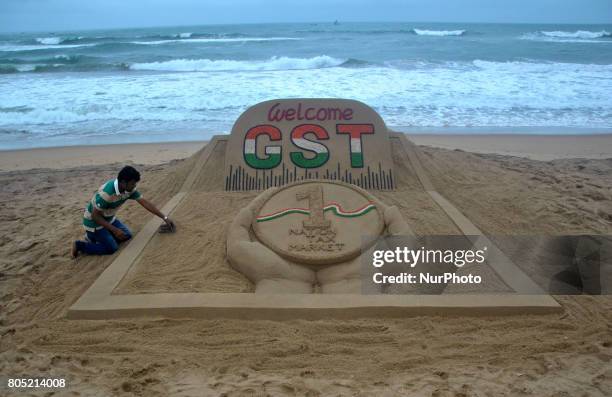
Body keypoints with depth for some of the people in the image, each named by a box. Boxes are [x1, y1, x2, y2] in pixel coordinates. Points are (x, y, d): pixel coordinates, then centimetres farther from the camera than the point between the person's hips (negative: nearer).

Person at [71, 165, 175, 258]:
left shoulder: (129, 189, -14)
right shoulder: (106, 193, -36)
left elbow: (145, 203, -9)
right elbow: (95, 216, -28)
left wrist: (165, 218, -10)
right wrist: (114, 230, -29)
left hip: (109, 219, 8)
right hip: (93, 222, -8)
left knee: (127, 235, 4)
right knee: (112, 248, -11)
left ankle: (102, 236, 17)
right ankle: (79, 245, 3)